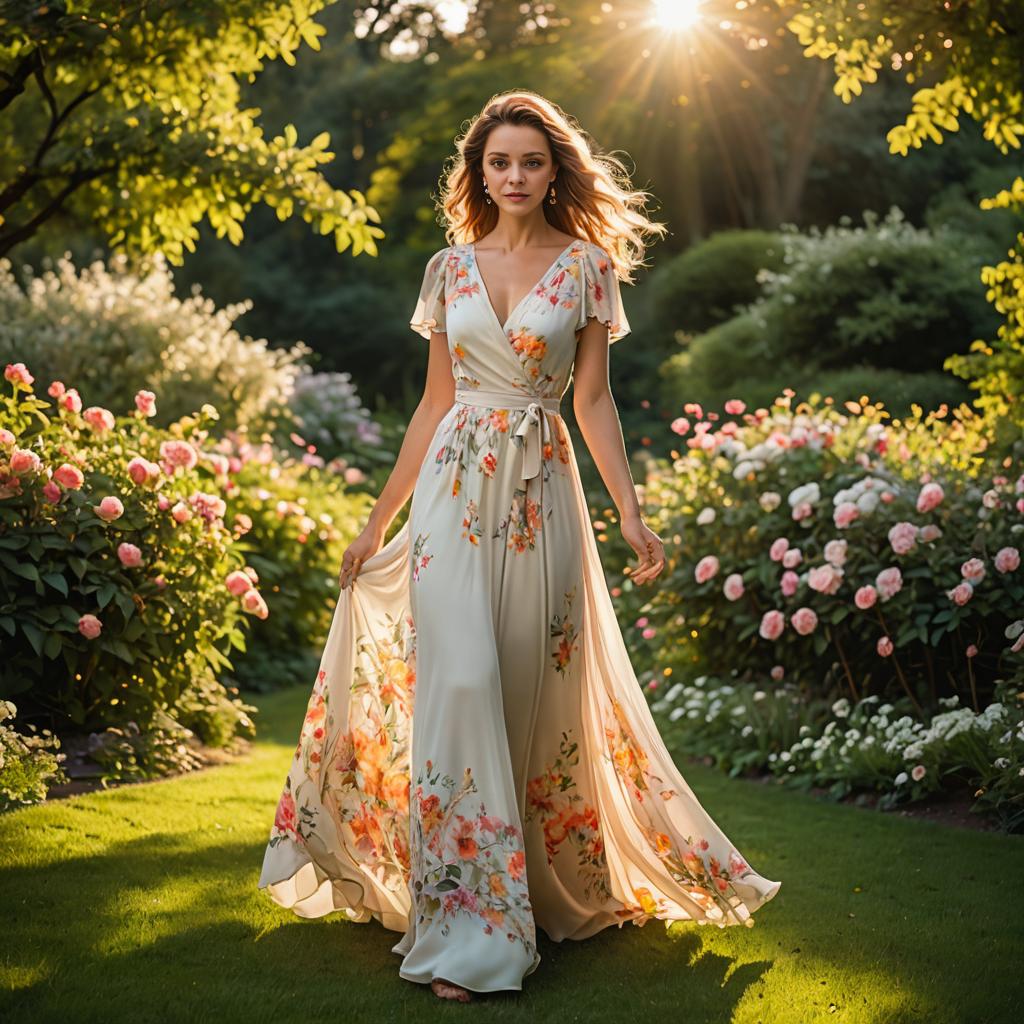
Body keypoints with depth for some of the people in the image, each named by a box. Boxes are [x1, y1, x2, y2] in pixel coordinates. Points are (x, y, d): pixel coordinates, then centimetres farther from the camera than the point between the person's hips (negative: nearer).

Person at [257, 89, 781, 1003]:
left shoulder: (586, 264, 5)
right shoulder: (449, 268, 10)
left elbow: (594, 399, 2)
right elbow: (434, 402, 13)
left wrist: (631, 512, -8)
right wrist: (379, 518, 12)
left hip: (541, 492, -1)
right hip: (454, 489, 1)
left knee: (536, 689, 4)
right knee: (458, 682, -10)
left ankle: (546, 885, 24)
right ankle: (464, 929, -6)